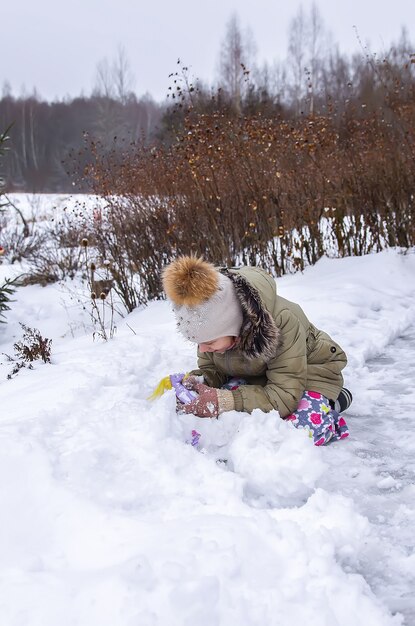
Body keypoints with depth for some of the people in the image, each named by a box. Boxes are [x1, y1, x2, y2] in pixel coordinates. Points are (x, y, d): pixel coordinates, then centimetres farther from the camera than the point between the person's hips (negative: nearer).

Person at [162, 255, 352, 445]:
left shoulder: (284, 321, -38)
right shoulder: (211, 324, -21)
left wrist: (226, 401, -49)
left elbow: (284, 396, -36)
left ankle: (334, 401, -2)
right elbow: (211, 370, -7)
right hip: (257, 375, 6)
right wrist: (196, 382, -32)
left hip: (310, 370, -6)